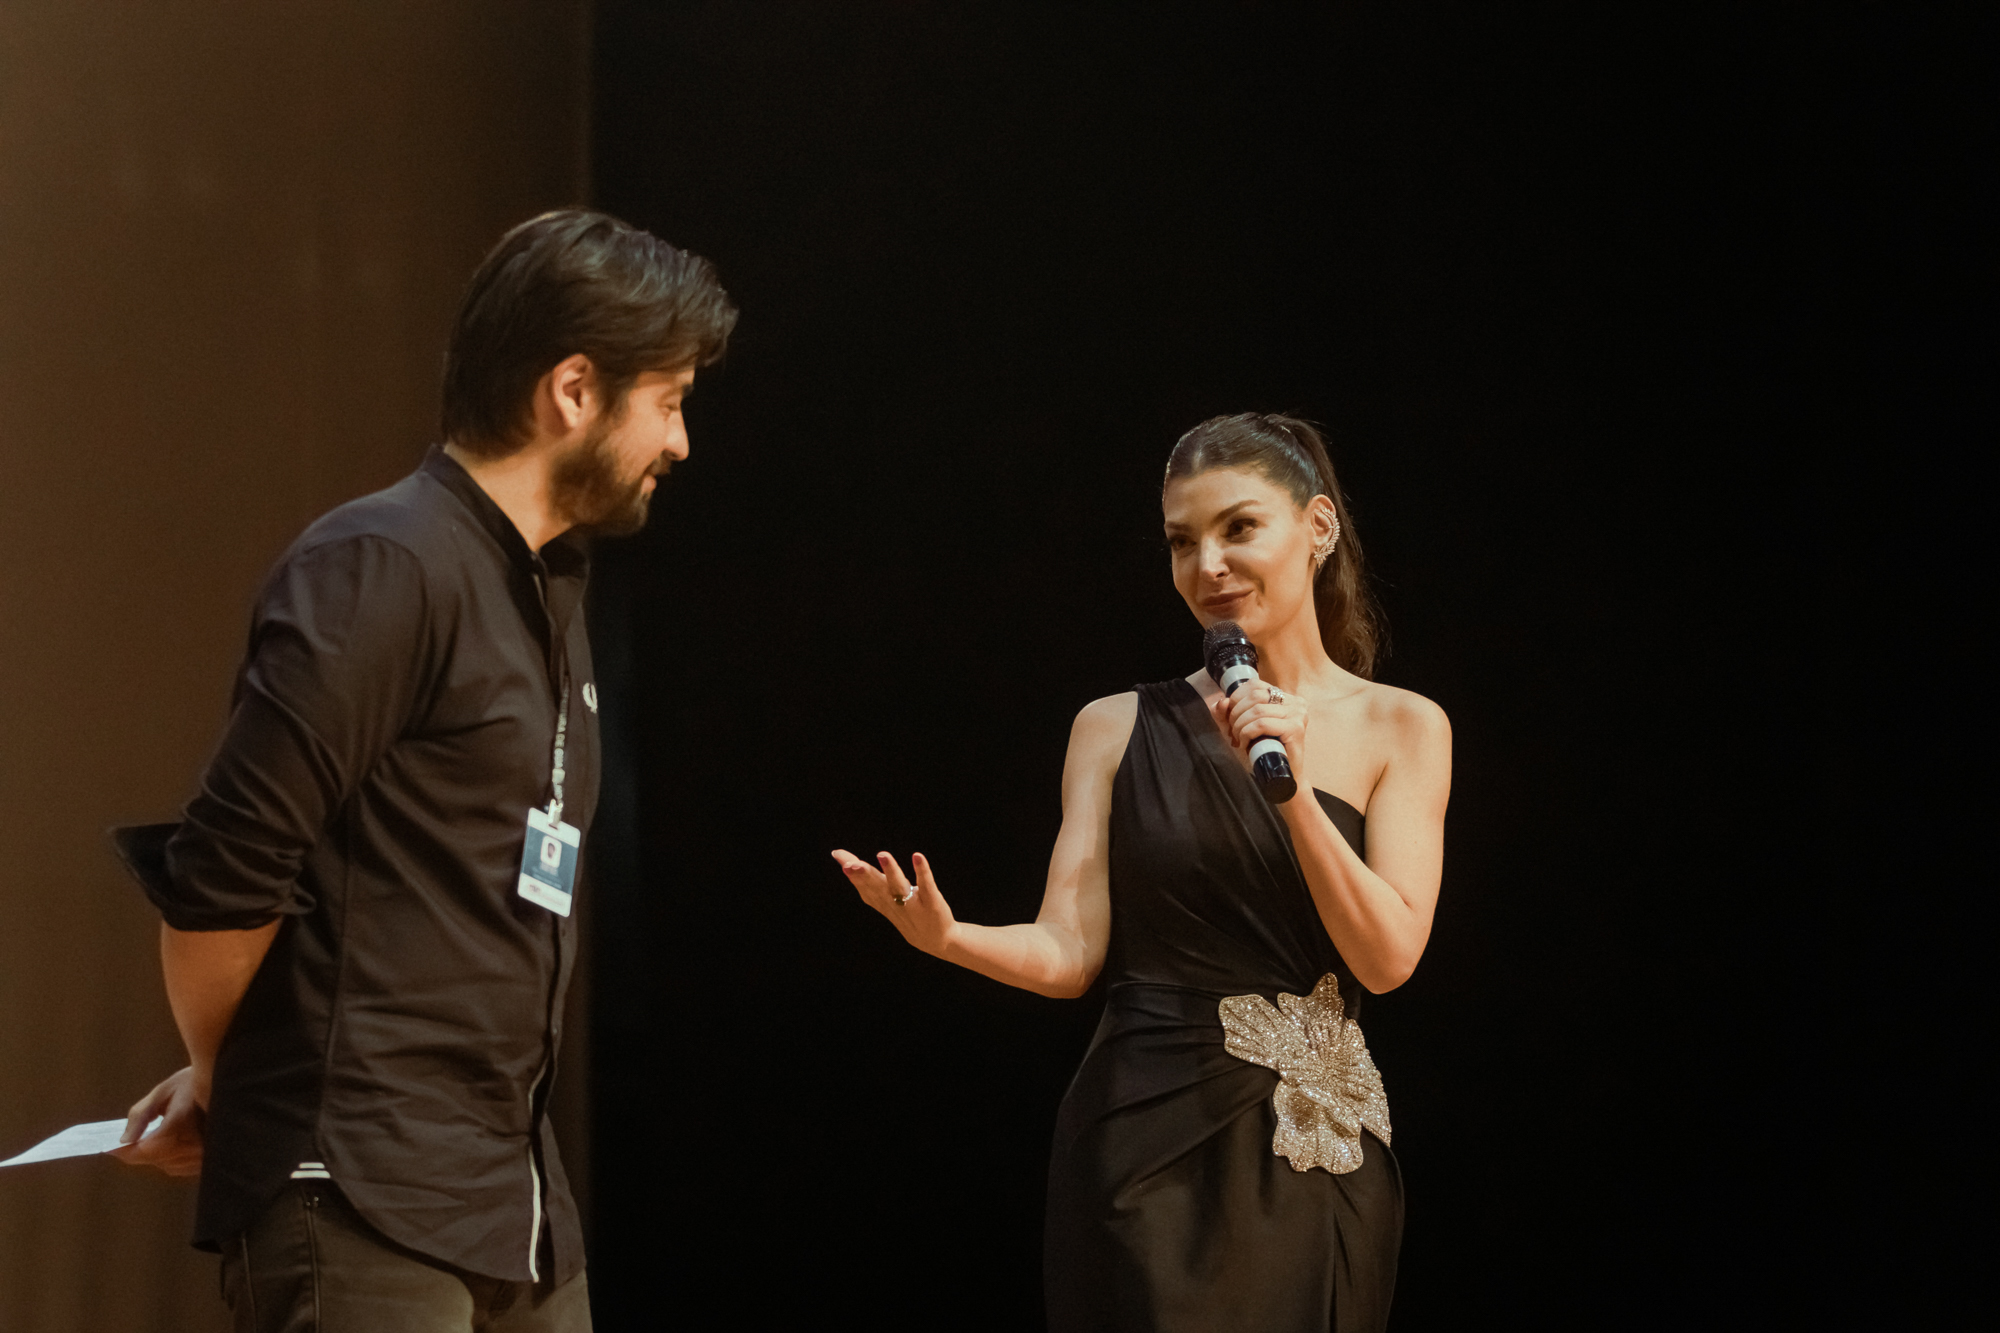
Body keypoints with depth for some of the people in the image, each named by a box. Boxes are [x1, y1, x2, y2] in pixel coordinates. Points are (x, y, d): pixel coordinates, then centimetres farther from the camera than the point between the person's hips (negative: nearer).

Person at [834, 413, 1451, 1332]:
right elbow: (1068, 952, -2)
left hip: (1319, 1153, 1)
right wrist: (946, 937, -21)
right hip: (1148, 1144, -1)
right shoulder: (1121, 730, 6)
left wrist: (1293, 786, -16)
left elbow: (1389, 957, -6)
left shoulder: (1400, 729, 4)